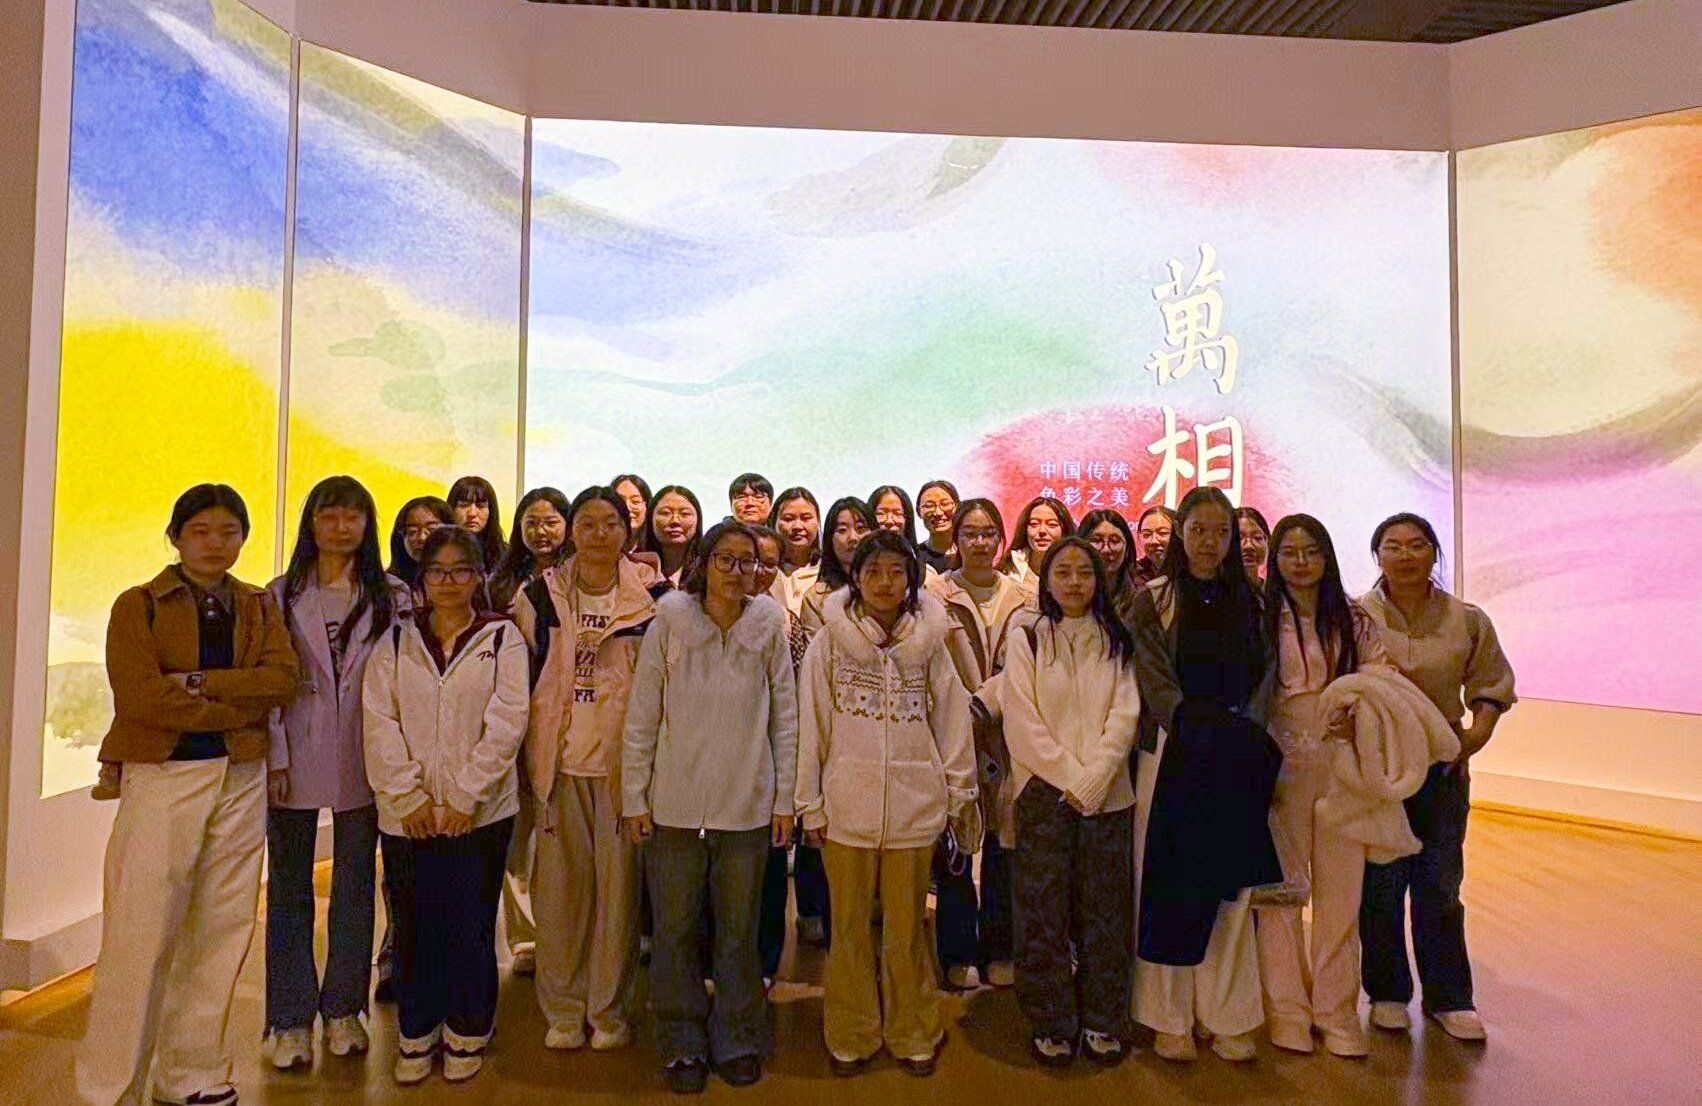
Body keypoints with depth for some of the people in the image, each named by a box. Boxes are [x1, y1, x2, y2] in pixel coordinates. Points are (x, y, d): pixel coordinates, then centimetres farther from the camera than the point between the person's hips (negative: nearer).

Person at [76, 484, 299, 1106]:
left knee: (220, 933, 8)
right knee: (140, 938, -3)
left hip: (241, 780, 4)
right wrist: (239, 707, -9)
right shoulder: (139, 605, 1)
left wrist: (197, 683, -14)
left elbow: (284, 680, -3)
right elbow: (140, 697, -12)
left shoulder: (258, 607, 12)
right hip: (162, 776, -3)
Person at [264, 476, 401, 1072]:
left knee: (355, 886, 10)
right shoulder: (280, 596, 3)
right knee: (289, 888, 9)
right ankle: (291, 1018, 21)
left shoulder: (392, 597, 3)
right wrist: (274, 757, -9)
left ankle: (343, 1010, 25)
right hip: (295, 760, 0)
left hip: (362, 760, 0)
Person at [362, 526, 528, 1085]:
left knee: (470, 925, 3)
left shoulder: (502, 638, 1)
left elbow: (506, 722, -7)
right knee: (415, 925, 8)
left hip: (479, 812, -2)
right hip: (407, 814, 2)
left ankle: (467, 1034, 23)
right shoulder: (396, 640, 8)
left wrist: (465, 797, -12)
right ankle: (417, 1034, 28)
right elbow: (379, 721, 0)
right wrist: (407, 796, -9)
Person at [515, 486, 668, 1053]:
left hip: (623, 761, -1)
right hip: (560, 761, 1)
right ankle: (562, 1008, 23)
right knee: (560, 883, 6)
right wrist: (529, 754, 7)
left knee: (618, 881, 3)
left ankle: (609, 1008, 20)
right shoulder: (540, 596, 5)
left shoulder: (652, 598, 0)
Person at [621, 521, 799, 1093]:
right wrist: (634, 798, -1)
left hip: (747, 805, 1)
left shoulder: (769, 625, -1)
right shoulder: (670, 622, -4)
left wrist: (785, 798, 3)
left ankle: (737, 1041, 31)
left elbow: (785, 717, 4)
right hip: (675, 804, 0)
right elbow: (641, 717, -1)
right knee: (675, 932, 9)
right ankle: (684, 1044, 28)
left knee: (739, 932, 12)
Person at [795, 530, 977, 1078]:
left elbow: (952, 720, 8)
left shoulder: (929, 641, 3)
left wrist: (959, 792, 8)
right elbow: (811, 725, 0)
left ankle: (913, 1034, 30)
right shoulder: (830, 641, -1)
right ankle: (852, 1036, 28)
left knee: (908, 927, 12)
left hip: (914, 806, 1)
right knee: (850, 926, 11)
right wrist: (810, 803, 0)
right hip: (846, 805, 0)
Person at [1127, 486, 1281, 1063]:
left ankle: (1228, 1016, 17)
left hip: (1236, 762, 3)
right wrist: (1199, 727, -18)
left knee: (1231, 886, 6)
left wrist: (1246, 728, -10)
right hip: (1174, 756, -3)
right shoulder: (1153, 599, 2)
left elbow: (1263, 676, 6)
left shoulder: (1249, 601, 12)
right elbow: (1155, 680, -7)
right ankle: (1170, 1019, 12)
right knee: (1170, 885, 1)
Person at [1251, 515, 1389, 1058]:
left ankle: (1337, 1012, 21)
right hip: (1282, 762, -2)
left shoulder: (1355, 619, 8)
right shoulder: (1262, 617, 1)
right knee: (1282, 887, 4)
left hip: (1343, 763, 2)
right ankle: (1287, 1011, 18)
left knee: (1341, 889, 7)